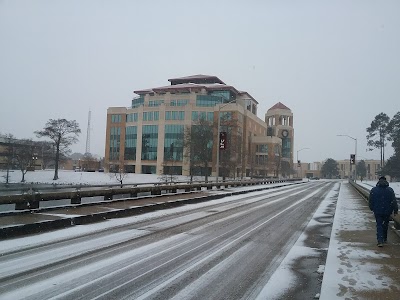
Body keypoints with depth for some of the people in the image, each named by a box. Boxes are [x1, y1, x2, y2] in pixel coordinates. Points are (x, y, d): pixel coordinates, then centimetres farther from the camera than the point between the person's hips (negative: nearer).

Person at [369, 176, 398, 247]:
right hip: (387, 211, 1)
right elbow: (394, 201, -3)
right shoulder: (390, 190, -4)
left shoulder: (373, 190, -2)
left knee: (379, 225, 2)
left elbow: (370, 201, 4)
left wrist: (372, 208, 19)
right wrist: (395, 210, 6)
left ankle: (380, 241, -11)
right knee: (385, 225, 18)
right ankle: (384, 239, 32)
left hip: (377, 211, -1)